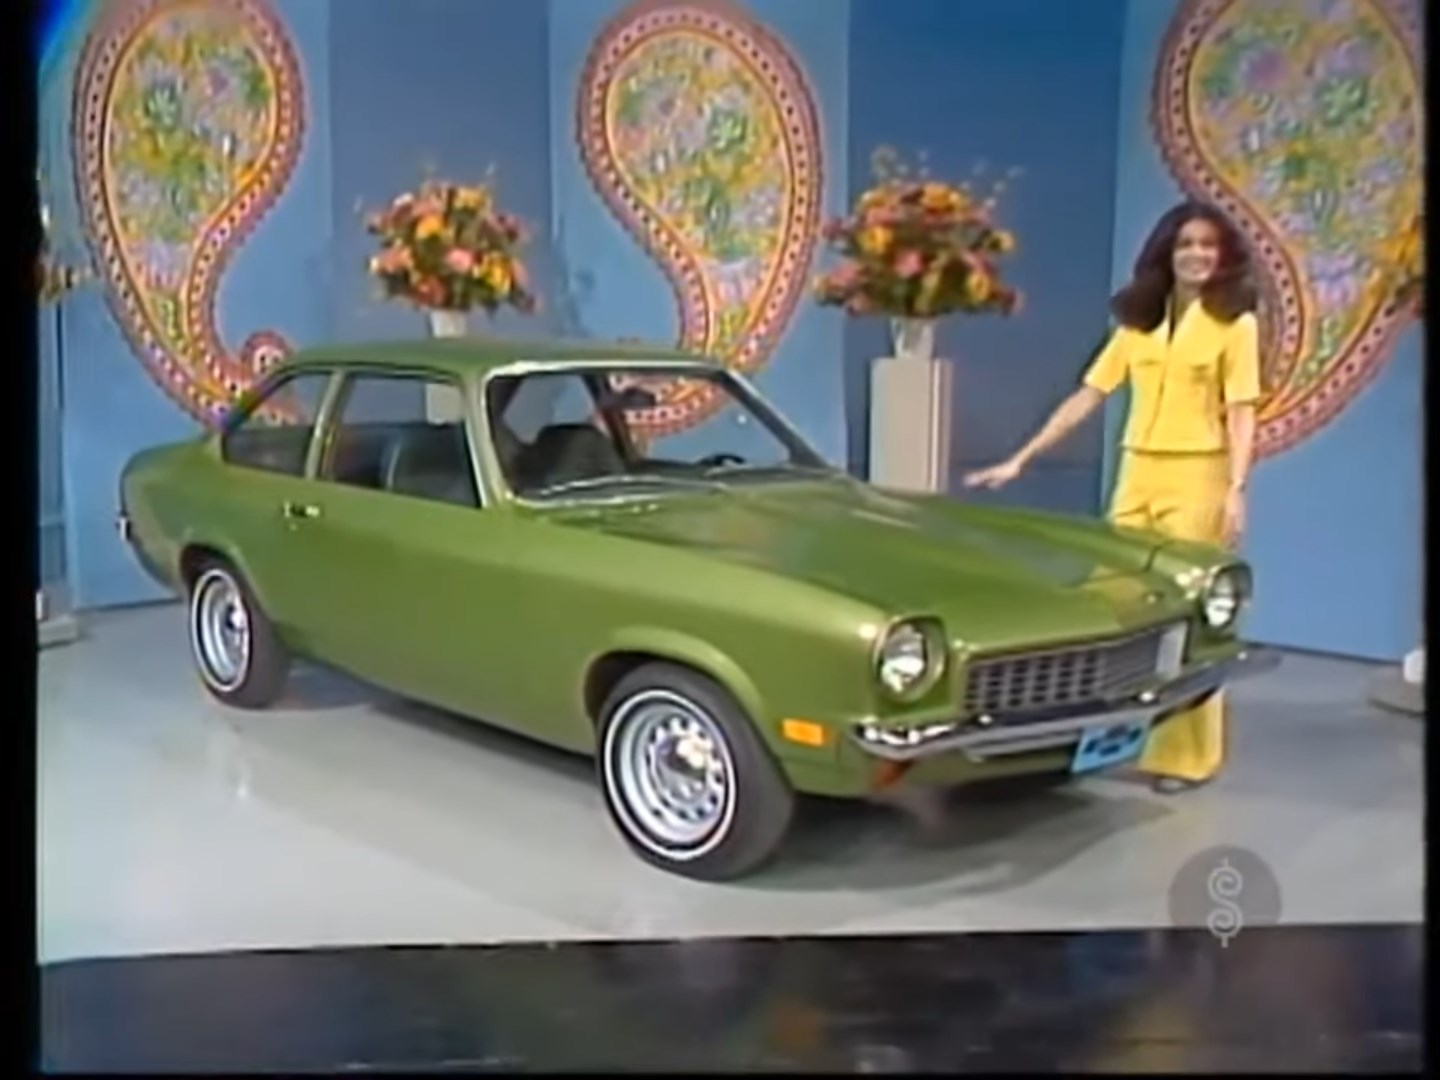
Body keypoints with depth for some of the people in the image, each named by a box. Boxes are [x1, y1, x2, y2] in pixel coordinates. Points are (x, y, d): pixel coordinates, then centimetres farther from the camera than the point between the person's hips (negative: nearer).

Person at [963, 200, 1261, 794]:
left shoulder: (1234, 323, -2)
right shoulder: (1138, 322, 11)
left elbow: (1241, 414, -7)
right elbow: (1086, 397, 9)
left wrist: (1236, 491, -19)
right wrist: (1019, 460, 4)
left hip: (1197, 477, -5)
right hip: (1136, 474, 5)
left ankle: (1187, 755, 7)